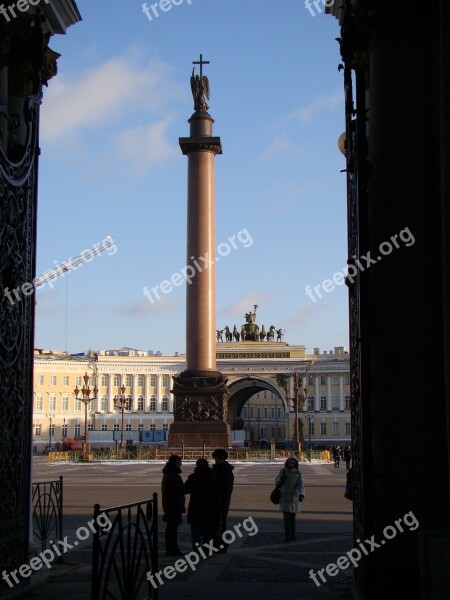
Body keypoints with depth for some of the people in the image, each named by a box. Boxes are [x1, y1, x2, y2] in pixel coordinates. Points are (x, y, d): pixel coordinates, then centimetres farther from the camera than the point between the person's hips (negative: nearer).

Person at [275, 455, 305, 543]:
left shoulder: (298, 474, -2)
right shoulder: (283, 471, 1)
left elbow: (301, 486, -11)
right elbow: (277, 483, 8)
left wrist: (301, 495, -30)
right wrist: (281, 478, -14)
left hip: (294, 498, 0)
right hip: (284, 497, 0)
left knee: (292, 517, 8)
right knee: (286, 517, -6)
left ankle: (292, 536, 21)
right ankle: (287, 536, -5)